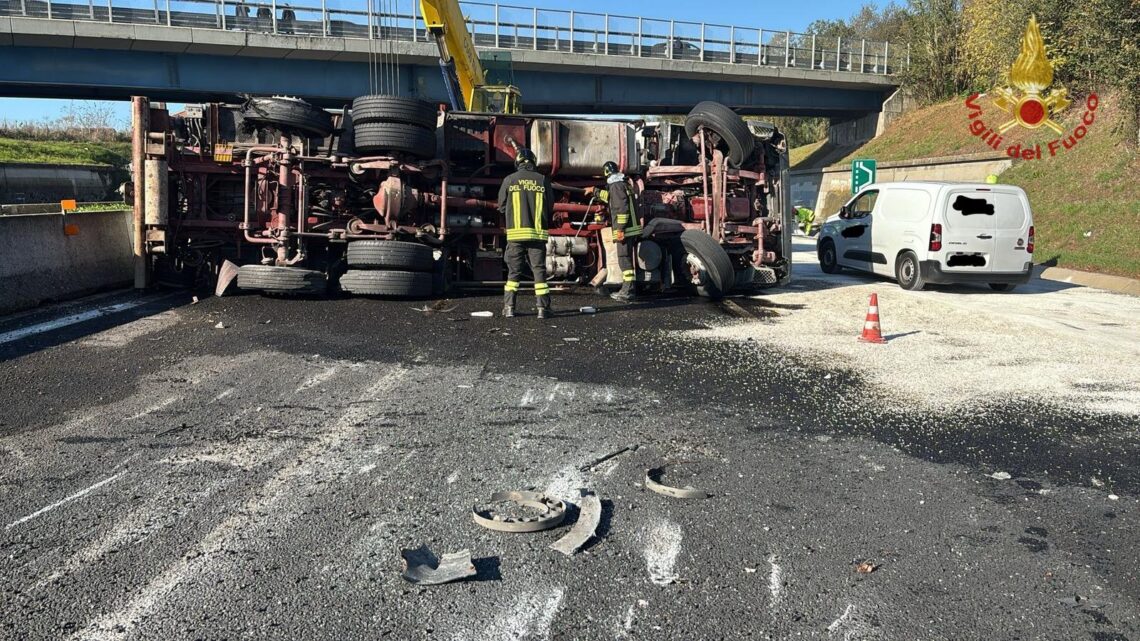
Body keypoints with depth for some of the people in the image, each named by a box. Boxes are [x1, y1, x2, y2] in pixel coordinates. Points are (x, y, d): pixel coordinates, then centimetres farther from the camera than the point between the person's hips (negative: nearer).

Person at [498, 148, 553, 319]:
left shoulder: (510, 180, 0)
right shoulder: (542, 180, 1)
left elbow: (502, 206, 6)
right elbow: (550, 207, 7)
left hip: (515, 233, 0)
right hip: (538, 233, 0)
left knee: (513, 270, 9)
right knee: (539, 270, 5)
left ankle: (509, 307, 7)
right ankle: (542, 307, 1)